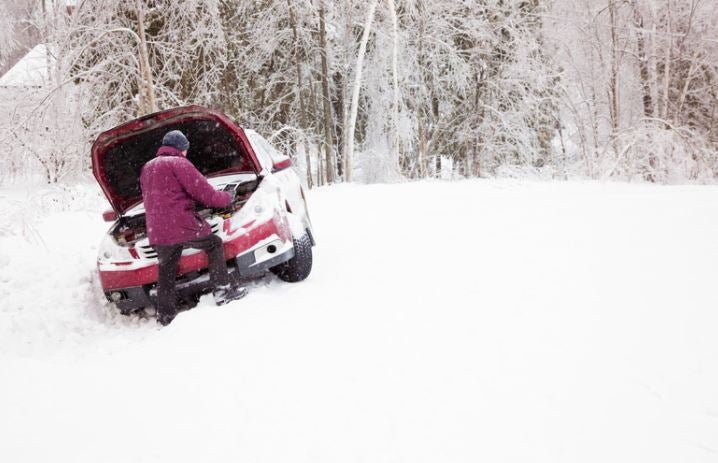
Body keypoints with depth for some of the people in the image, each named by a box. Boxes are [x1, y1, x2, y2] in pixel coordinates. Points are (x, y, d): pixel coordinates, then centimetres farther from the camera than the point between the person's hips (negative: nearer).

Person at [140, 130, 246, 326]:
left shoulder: (147, 168, 23)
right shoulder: (178, 163, -2)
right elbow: (205, 193, -6)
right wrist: (227, 197, 10)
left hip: (157, 233, 7)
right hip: (182, 224, -6)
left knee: (166, 273, 12)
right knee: (215, 244, 11)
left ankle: (165, 316, 11)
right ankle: (223, 290, 4)